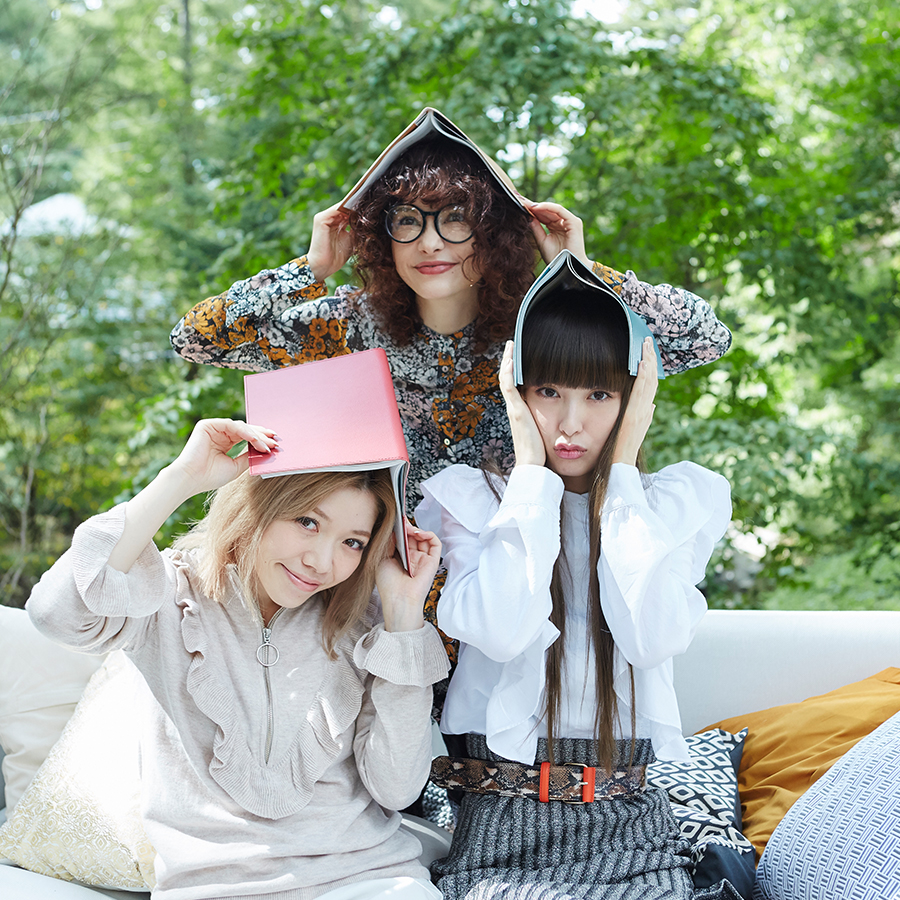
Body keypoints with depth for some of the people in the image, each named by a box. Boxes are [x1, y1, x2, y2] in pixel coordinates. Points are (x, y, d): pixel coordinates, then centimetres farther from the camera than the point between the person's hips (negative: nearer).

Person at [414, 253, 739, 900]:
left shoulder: (683, 500, 8)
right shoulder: (465, 497, 5)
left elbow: (652, 638, -10)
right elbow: (501, 630, -14)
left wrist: (623, 469, -6)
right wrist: (531, 469, -8)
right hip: (501, 819, -1)